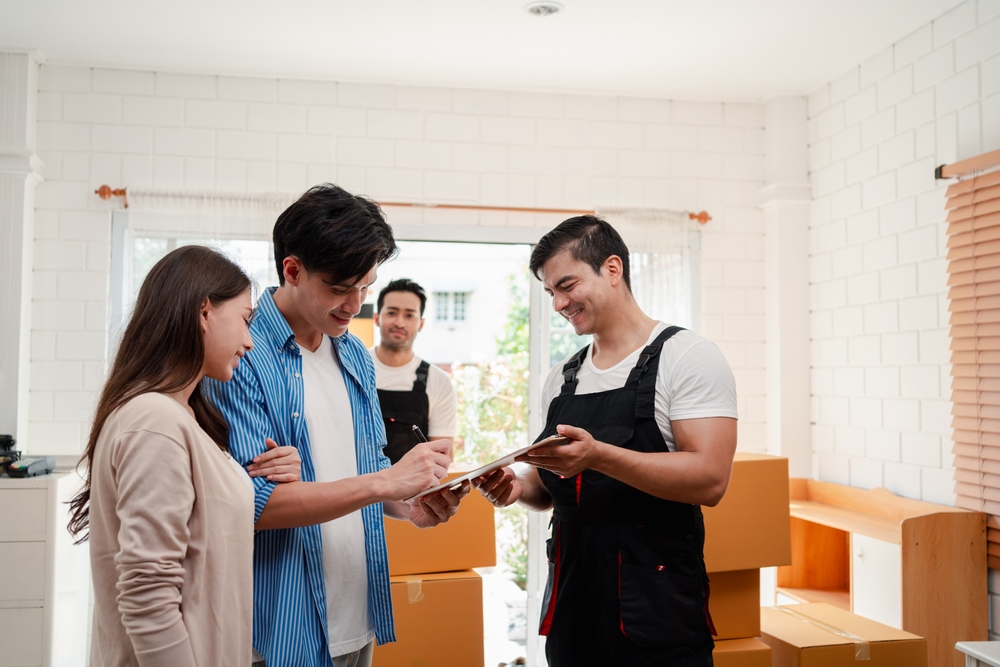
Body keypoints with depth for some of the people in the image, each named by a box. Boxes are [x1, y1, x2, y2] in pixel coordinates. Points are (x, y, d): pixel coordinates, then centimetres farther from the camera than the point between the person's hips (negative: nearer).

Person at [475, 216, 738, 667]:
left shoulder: (685, 356, -8)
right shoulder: (561, 379, 10)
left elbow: (710, 480, -19)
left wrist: (598, 455, -29)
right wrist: (520, 487, -4)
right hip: (572, 601, 6)